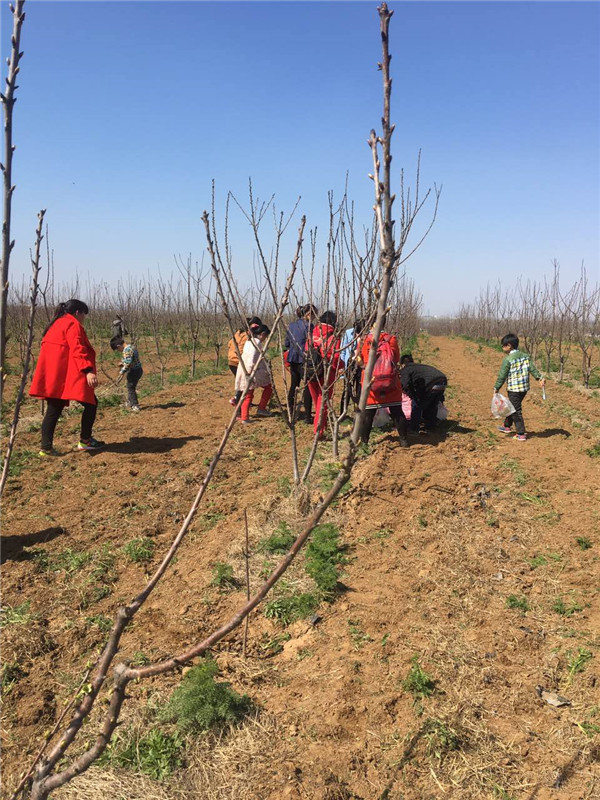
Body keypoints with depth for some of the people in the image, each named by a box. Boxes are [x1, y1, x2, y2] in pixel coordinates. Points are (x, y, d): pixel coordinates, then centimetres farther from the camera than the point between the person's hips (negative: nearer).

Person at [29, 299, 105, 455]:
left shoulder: (56, 324, 24)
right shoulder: (73, 324, -5)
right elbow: (77, 349, -19)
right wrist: (88, 370, -28)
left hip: (51, 376, 9)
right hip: (65, 374, -9)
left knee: (53, 410, 8)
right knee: (90, 403, 2)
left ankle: (46, 447, 3)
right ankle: (85, 441, 7)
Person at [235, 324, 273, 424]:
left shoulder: (249, 341, 17)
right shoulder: (257, 342, -11)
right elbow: (252, 358, -20)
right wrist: (250, 372, -25)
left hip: (242, 371, 9)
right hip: (253, 372, -8)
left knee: (248, 395, 11)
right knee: (268, 386, 10)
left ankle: (244, 417, 5)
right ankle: (261, 408, 7)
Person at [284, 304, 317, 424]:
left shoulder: (292, 325, 11)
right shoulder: (308, 326, -11)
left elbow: (286, 344, 15)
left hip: (293, 361, 7)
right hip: (304, 360, -7)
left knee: (293, 386, 15)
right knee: (308, 387, -1)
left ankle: (291, 414, 20)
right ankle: (307, 417, 0)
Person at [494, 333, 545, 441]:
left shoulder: (507, 359, -15)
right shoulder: (526, 356, 6)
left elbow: (502, 375, -12)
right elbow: (533, 368, 0)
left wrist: (496, 387, -3)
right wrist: (540, 378, -1)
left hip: (514, 389, -8)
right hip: (525, 387, 8)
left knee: (516, 410, 0)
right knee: (512, 407, 24)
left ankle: (521, 434, 2)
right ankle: (507, 426, 39)